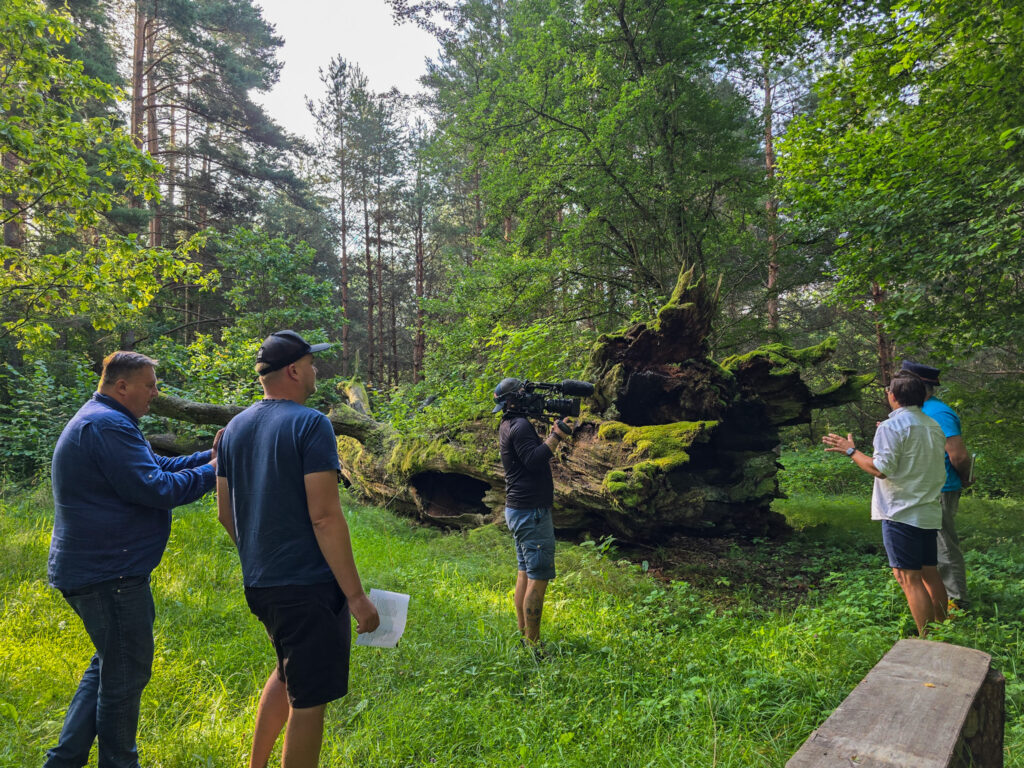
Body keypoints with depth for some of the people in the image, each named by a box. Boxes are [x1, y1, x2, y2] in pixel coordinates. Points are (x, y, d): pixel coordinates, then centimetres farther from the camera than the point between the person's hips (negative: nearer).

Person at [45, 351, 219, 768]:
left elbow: (156, 466, 14)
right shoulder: (107, 426, -21)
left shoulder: (97, 422, 16)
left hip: (91, 568, 11)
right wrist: (210, 472, -14)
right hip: (109, 573, -11)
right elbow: (153, 488, -26)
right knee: (126, 673, 4)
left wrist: (209, 456, 4)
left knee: (110, 665, 23)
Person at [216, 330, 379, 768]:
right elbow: (325, 517, -21)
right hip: (308, 585, -8)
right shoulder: (310, 424, -16)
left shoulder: (235, 428, 8)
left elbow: (225, 514, 13)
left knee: (289, 672, 29)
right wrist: (356, 596, -16)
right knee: (308, 700, 7)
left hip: (258, 585, 8)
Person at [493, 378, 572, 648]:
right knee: (538, 578, -6)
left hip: (518, 510, 11)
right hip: (531, 512, -11)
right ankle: (532, 644, 0)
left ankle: (523, 634, 24)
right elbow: (535, 460, -26)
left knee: (525, 573, 16)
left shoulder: (508, 425, 16)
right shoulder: (520, 426, -16)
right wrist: (556, 436, -26)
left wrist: (552, 433, 11)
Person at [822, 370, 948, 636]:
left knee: (909, 577, -4)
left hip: (902, 512, -9)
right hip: (929, 512, 9)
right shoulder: (933, 426, 12)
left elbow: (881, 468, -20)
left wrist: (851, 450, -7)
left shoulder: (892, 426, -14)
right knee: (929, 573, 16)